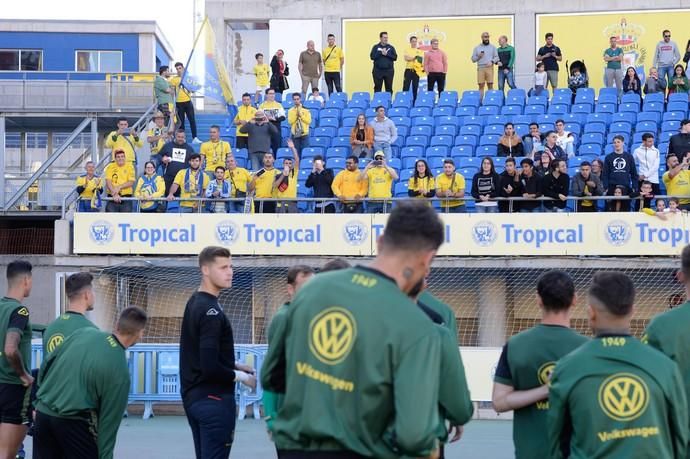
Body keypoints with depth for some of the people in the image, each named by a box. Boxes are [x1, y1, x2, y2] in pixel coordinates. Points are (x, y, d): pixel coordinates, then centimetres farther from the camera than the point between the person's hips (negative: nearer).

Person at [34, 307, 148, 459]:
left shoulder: (83, 333, 4)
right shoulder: (120, 371, -10)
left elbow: (46, 365, 12)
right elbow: (109, 421, -8)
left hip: (43, 413, 6)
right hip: (73, 422, -5)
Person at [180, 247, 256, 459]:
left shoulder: (195, 303, 11)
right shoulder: (211, 310, -18)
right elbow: (210, 367, -24)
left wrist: (235, 365, 13)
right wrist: (241, 376, -10)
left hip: (194, 396, 10)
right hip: (213, 398, -10)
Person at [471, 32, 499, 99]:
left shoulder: (492, 47, 11)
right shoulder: (477, 48, 12)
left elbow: (496, 57, 7)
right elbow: (473, 59, 10)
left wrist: (492, 61, -11)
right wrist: (478, 56, -9)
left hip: (489, 68, 0)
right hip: (480, 68, 0)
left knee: (490, 85, -8)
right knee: (481, 85, -3)